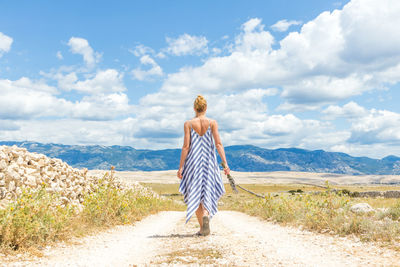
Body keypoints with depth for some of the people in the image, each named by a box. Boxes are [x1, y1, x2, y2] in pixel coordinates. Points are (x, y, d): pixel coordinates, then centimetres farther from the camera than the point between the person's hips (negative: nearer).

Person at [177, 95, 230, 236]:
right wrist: (225, 163, -6)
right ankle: (206, 215, -23)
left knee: (196, 195, 9)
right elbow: (218, 144, -7)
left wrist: (181, 167, -1)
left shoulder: (188, 124, -1)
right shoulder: (212, 123, 0)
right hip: (209, 161, 0)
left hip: (193, 161, 0)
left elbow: (186, 146, -5)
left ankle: (202, 228, 11)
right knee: (208, 192, 8)